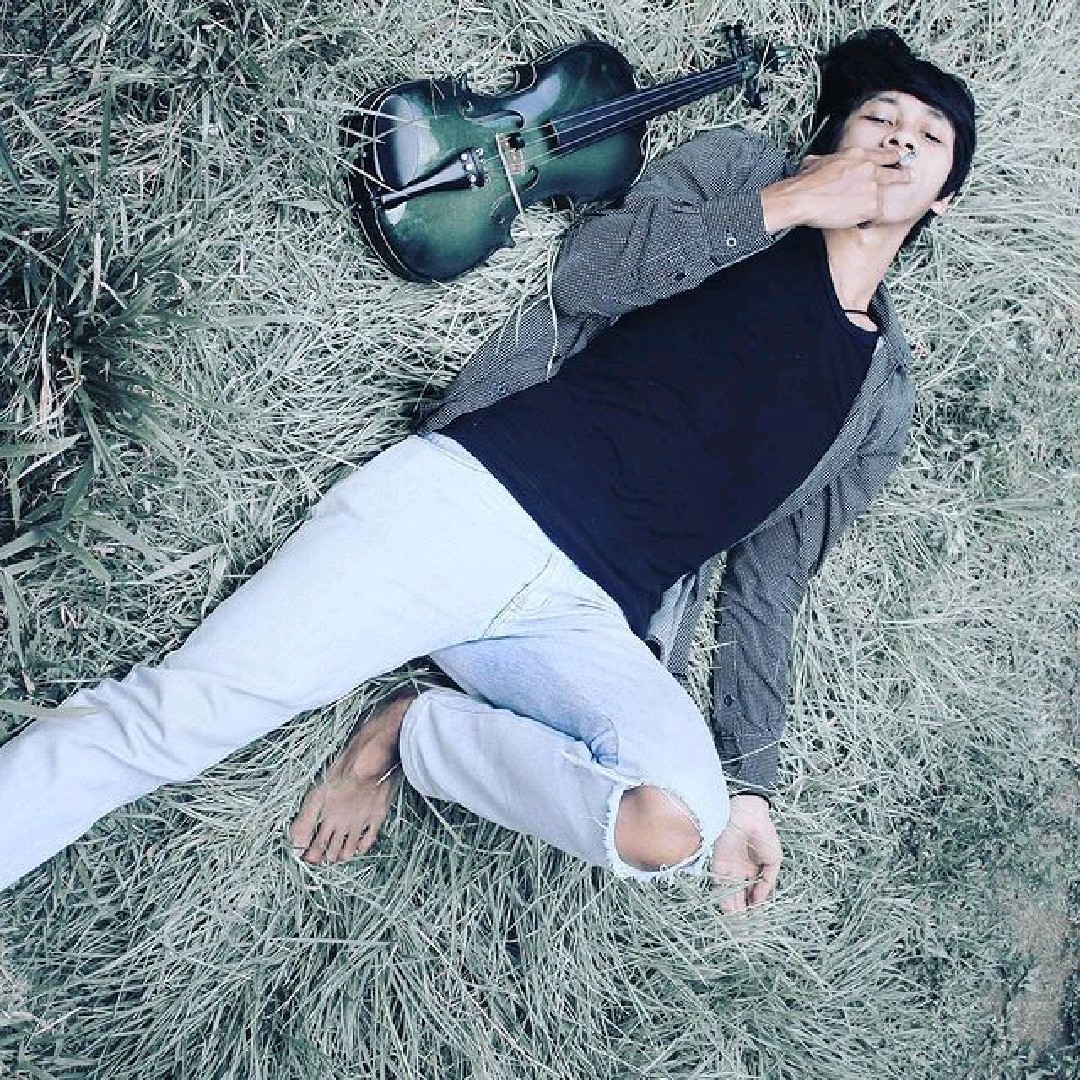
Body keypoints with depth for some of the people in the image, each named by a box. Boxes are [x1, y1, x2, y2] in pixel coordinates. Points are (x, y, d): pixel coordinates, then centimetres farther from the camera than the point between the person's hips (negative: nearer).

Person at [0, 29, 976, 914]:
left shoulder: (880, 400, 19)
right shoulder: (741, 168, 16)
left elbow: (768, 583, 17)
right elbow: (586, 272, -1)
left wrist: (747, 778, 8)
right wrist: (783, 203, -2)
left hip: (589, 623, 2)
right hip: (472, 498, -1)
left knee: (672, 824, -27)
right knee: (175, 711, -13)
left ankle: (412, 733, -5)